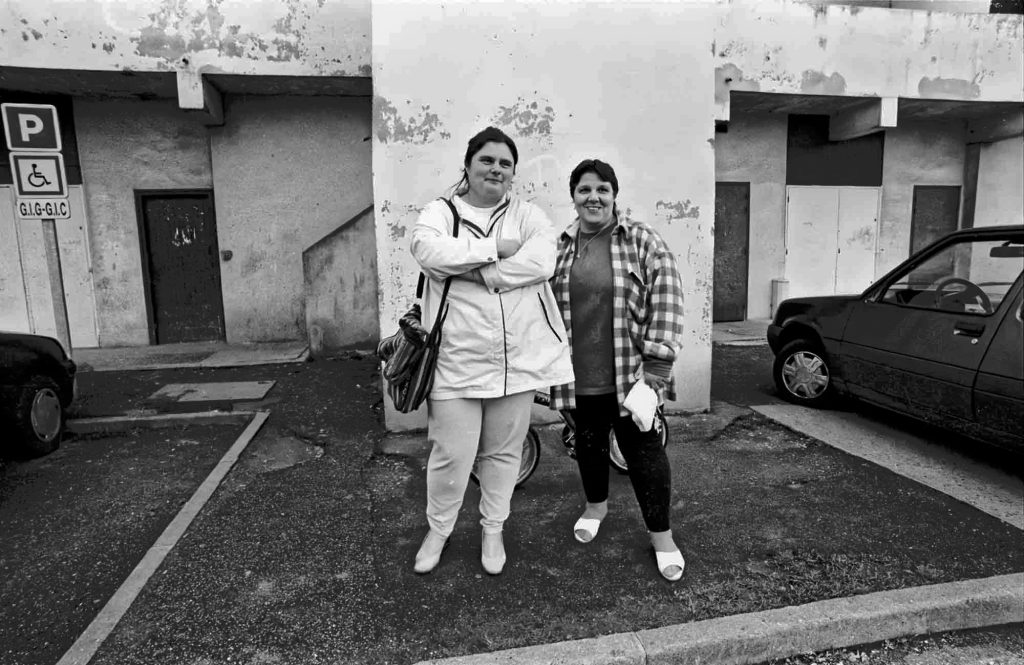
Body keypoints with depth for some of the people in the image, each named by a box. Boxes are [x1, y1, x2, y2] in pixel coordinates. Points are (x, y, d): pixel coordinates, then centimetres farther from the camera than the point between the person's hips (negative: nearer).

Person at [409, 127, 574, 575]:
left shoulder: (528, 215, 8)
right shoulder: (439, 213, 4)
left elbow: (541, 262, -12)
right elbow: (430, 253, -18)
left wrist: (469, 270, -15)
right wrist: (495, 248, -16)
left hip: (518, 359, 2)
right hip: (458, 361, -2)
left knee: (503, 452, 15)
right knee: (452, 456, 4)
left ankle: (493, 531, 38)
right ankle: (438, 531, 32)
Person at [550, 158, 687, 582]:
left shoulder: (642, 241, -5)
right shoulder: (558, 247, 4)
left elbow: (666, 301, -10)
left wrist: (656, 364, -16)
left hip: (629, 372, -3)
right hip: (578, 375, 3)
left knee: (642, 448, 4)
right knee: (589, 441, 19)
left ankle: (661, 534, 23)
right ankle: (596, 504, 45)